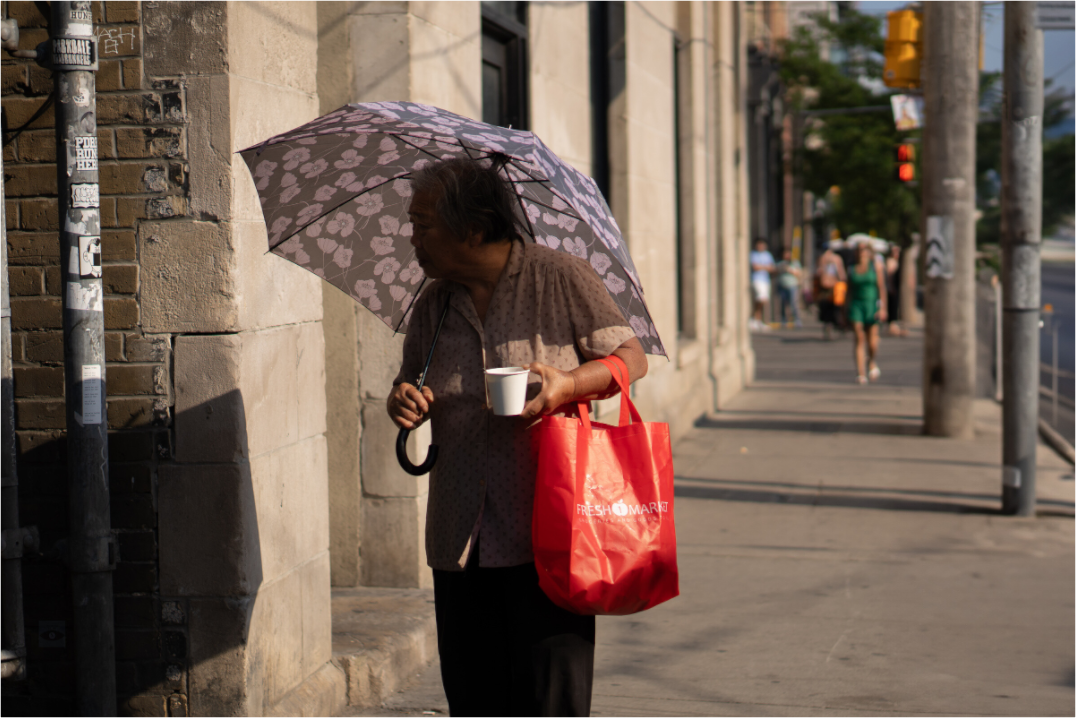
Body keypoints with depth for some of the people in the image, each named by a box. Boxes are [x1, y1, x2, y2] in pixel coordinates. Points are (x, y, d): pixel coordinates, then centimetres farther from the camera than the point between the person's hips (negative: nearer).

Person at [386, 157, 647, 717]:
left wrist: (567, 384, -17)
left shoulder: (560, 278, -2)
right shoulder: (433, 305, 13)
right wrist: (402, 401, -3)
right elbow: (410, 383, 21)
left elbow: (631, 357, 1)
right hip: (459, 540, 5)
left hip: (547, 532, -5)